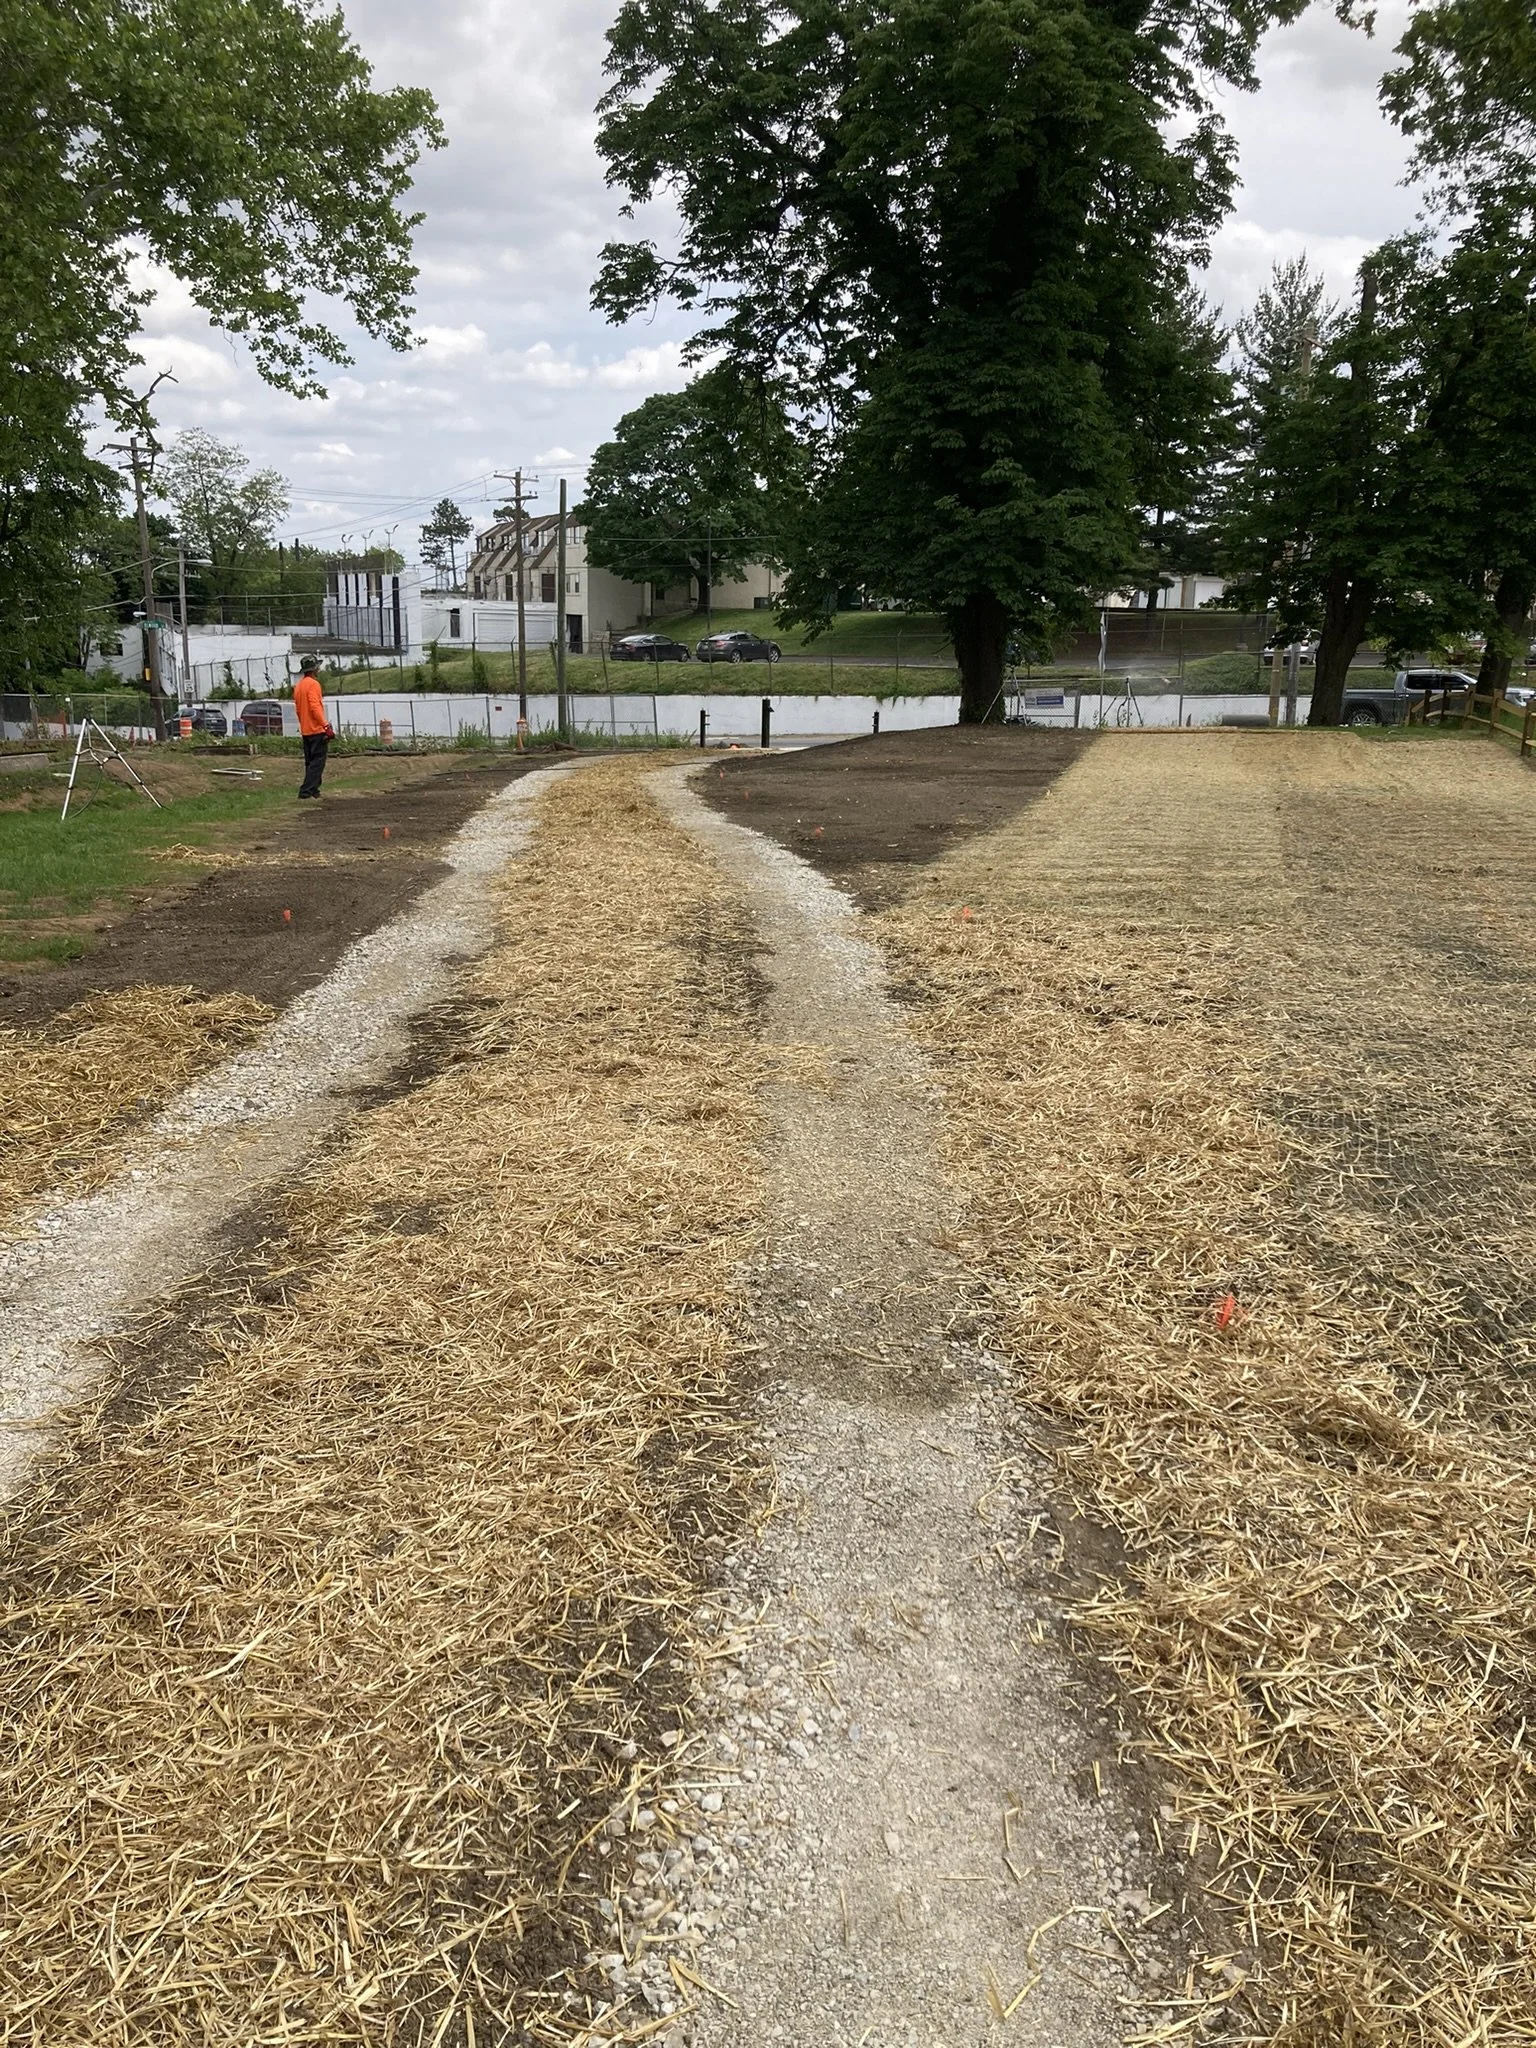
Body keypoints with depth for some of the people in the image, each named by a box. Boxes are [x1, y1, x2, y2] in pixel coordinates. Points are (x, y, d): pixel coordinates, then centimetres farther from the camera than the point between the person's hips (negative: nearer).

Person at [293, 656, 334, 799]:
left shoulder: (298, 686, 16)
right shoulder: (313, 684, -12)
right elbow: (315, 707, -21)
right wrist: (326, 725, -23)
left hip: (305, 730, 9)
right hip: (317, 730, -9)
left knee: (310, 762, 13)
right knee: (318, 761, -9)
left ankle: (313, 790, 17)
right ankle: (306, 790, -16)